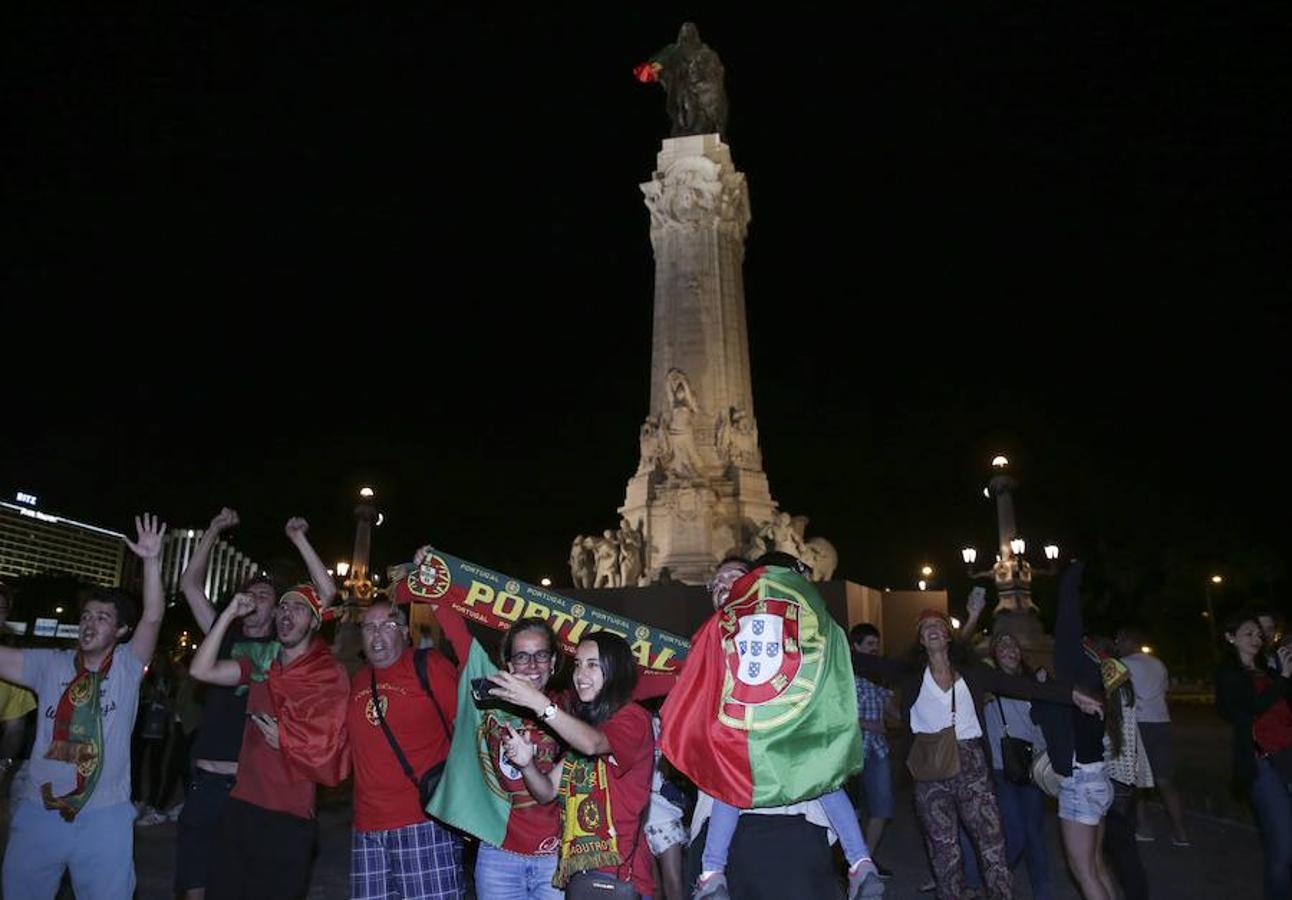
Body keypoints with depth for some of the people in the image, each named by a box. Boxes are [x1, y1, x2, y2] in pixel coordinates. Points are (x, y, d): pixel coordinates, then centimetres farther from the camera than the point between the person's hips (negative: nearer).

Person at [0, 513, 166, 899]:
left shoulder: (126, 667, -2)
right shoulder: (50, 664, 5)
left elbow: (153, 618, -16)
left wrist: (152, 561, -29)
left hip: (103, 816, -2)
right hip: (38, 810, 3)